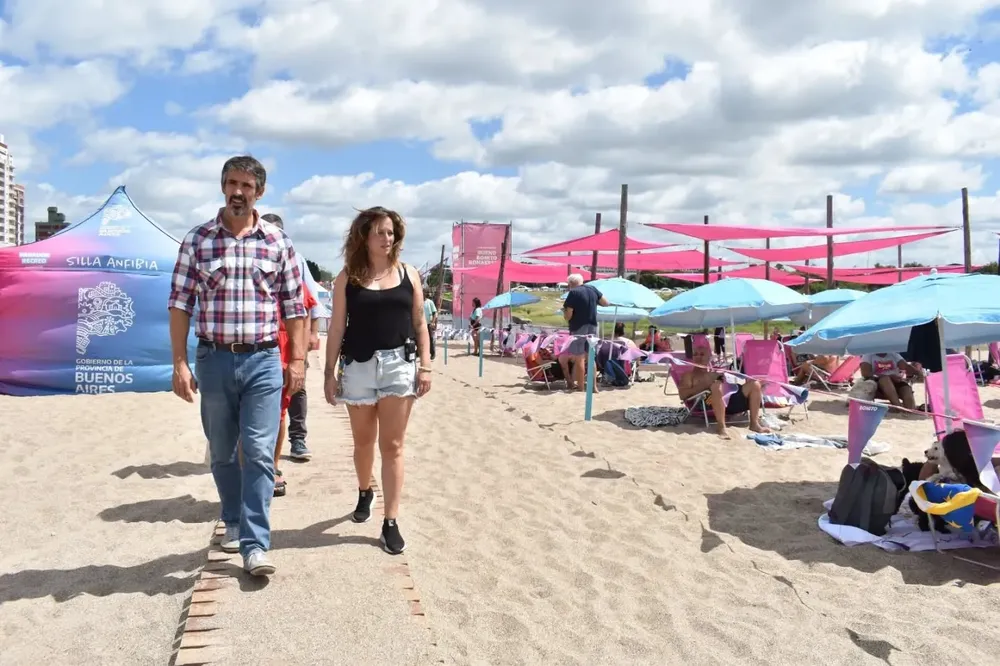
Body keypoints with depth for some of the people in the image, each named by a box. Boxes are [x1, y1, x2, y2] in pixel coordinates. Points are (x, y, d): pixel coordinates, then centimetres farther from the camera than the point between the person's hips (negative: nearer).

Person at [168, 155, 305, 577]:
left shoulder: (278, 242, 3)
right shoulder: (197, 240, 2)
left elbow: (294, 307, 5)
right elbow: (180, 304, 1)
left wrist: (297, 359, 0)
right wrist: (180, 363, -5)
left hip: (263, 360, -1)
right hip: (214, 360, 1)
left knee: (259, 453, -5)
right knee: (222, 453, 14)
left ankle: (255, 545, 0)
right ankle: (233, 522, 35)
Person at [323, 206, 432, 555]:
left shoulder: (408, 274, 5)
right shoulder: (348, 277, 2)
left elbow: (419, 323, 7)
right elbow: (337, 327, 2)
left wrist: (425, 365, 0)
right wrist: (329, 372, -2)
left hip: (399, 364, 0)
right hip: (359, 366, 0)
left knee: (392, 446, 0)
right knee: (363, 441, 16)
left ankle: (391, 522, 3)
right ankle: (364, 493, 43)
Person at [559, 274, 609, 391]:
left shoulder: (573, 293, -14)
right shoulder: (593, 289, 3)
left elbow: (567, 316, -15)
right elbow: (605, 302, 14)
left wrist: (564, 311, 6)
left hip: (578, 328, -6)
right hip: (592, 327, 6)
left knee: (579, 358, 1)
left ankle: (580, 387, 4)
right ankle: (593, 385, 18)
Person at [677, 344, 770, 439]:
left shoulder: (715, 371, 32)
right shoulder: (689, 375, 16)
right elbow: (683, 395, -2)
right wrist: (706, 385, -9)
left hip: (729, 399, 6)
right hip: (709, 404, -6)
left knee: (754, 384, -7)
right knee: (717, 385, -37)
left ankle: (754, 423, -10)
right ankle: (721, 426, -34)